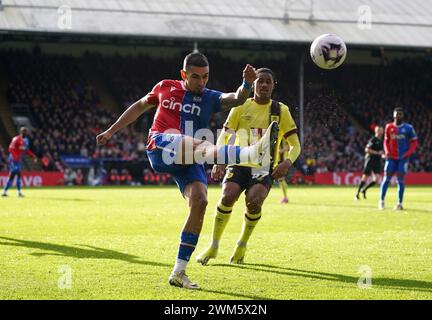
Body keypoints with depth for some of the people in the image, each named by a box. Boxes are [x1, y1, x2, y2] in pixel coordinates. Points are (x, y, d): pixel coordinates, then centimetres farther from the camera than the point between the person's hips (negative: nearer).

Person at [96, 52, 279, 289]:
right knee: (198, 144, -34)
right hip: (160, 147, -3)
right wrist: (111, 131, 30)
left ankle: (178, 273, -9)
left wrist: (247, 83, -33)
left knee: (199, 201, -18)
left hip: (187, 161, 3)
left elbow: (237, 99, -10)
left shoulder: (210, 98, 11)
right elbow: (140, 107, 28)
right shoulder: (165, 87, 12)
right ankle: (253, 153, -66)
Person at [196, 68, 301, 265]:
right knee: (227, 197, -25)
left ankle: (242, 245, -1)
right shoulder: (241, 107, 5)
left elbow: (295, 145, 4)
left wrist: (287, 162, -17)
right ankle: (214, 246, -6)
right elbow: (224, 137, 5)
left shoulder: (280, 111, 3)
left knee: (254, 201, -28)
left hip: (265, 168, -1)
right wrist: (219, 162, -13)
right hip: (240, 163, 1)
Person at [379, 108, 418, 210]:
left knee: (400, 179, -3)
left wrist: (407, 153, -11)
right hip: (391, 157, 2)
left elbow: (414, 142, 1)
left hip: (402, 158, -2)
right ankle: (381, 201, 6)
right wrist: (387, 152, -2)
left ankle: (400, 203, 2)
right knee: (386, 178, -1)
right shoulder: (389, 127, 4)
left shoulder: (408, 128, -3)